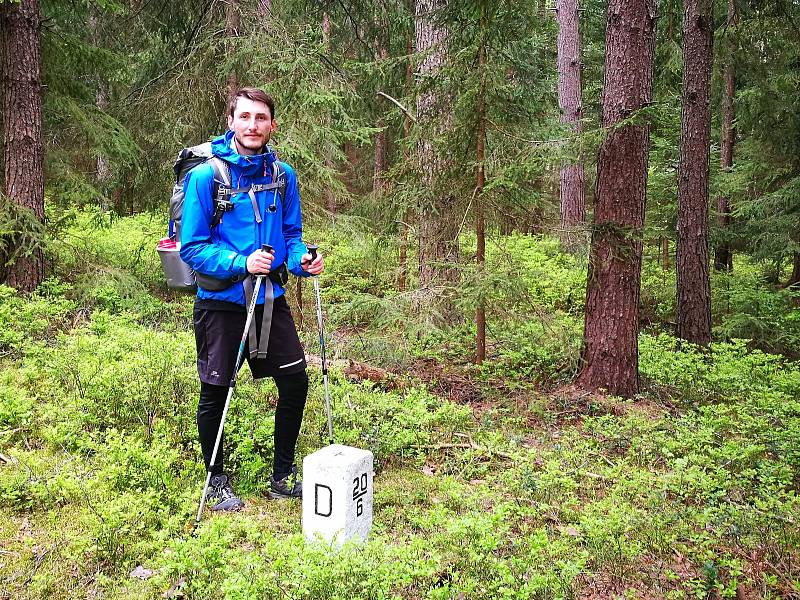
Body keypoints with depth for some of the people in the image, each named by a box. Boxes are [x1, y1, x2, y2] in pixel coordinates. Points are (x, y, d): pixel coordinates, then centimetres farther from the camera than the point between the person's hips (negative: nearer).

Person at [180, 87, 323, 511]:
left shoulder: (282, 174, 1)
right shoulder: (206, 175, -12)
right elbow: (191, 247, -13)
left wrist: (302, 260, -12)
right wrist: (241, 263, -26)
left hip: (270, 298, 4)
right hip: (220, 300, -4)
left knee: (295, 381, 5)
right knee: (215, 392, 8)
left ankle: (283, 476, 25)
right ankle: (216, 481, 29)